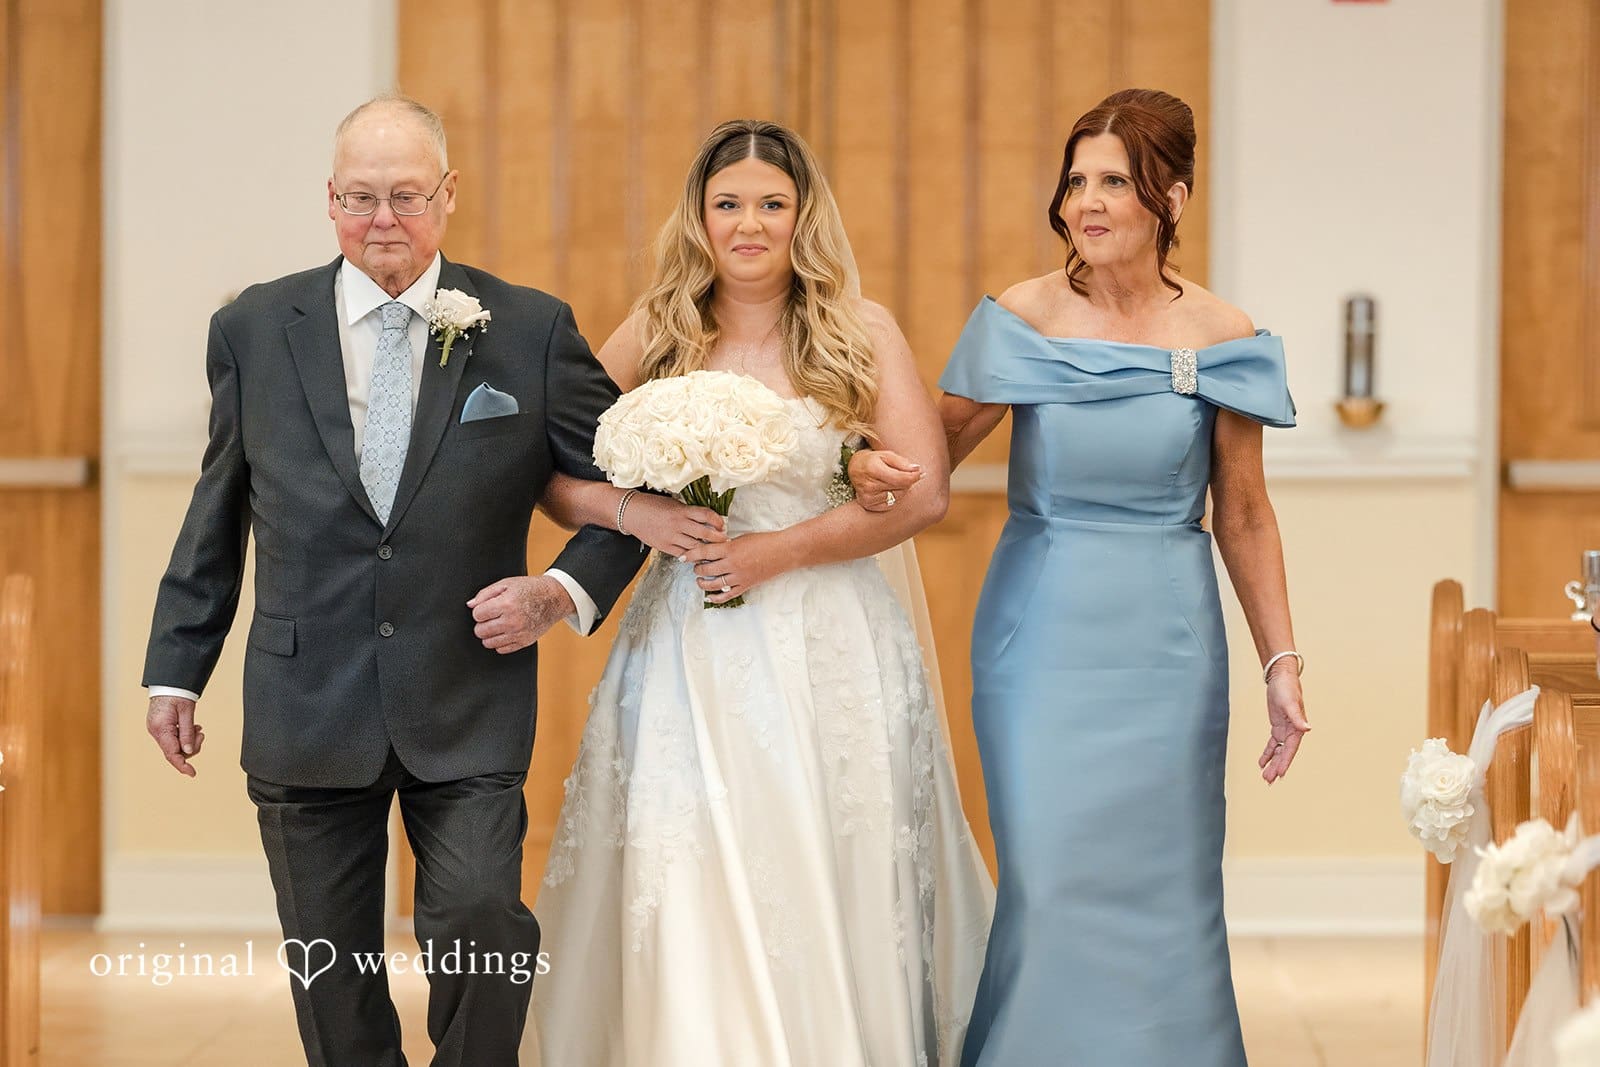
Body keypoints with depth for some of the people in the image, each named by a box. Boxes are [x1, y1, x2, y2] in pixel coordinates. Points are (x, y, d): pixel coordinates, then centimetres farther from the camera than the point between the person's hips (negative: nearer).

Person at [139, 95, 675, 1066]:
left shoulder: (531, 331, 1)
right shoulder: (254, 330, 5)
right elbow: (216, 516, 12)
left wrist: (568, 589, -7)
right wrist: (175, 670, 11)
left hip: (469, 705, -1)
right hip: (309, 708, 2)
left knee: (482, 920, -15)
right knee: (331, 970, 7)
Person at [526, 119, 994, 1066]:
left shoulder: (862, 333, 2)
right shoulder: (655, 337, 7)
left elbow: (924, 492, -5)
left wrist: (781, 550, -11)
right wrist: (636, 513, -12)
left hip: (827, 647, -1)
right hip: (689, 654, 1)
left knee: (829, 900, -1)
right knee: (688, 898, -6)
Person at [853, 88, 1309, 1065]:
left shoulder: (1220, 339, 0)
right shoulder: (1023, 320, -3)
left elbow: (1244, 517, 6)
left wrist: (1283, 662, 3)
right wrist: (874, 471, -23)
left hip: (1166, 644, 1)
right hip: (1042, 633, -1)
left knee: (1161, 889, 4)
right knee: (1049, 883, -3)